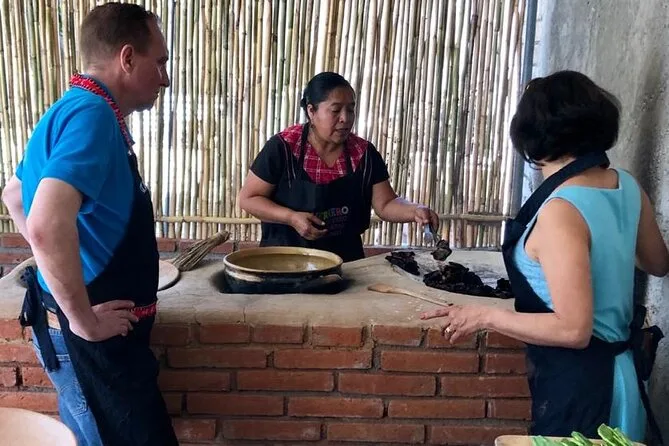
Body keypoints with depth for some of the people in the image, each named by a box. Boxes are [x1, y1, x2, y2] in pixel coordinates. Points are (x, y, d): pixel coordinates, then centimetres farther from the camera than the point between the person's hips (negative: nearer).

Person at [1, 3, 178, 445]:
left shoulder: (76, 110, 12)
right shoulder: (92, 114, -20)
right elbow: (48, 228, -34)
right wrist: (84, 321, -22)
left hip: (102, 333, 10)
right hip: (92, 338, -10)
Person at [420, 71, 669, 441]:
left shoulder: (561, 210, -27)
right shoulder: (628, 186, -3)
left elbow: (573, 330, -27)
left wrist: (485, 316, -18)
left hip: (577, 379, -8)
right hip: (619, 368, 8)